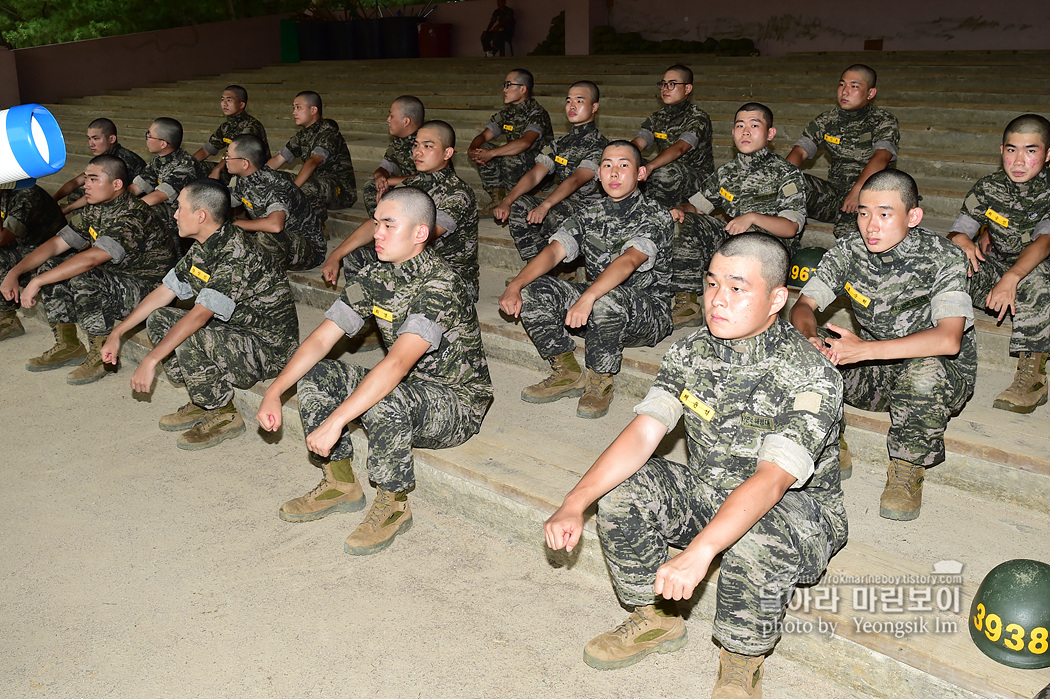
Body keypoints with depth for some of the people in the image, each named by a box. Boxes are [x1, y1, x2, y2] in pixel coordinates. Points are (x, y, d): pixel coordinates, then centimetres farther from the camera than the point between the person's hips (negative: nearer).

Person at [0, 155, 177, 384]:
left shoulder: (133, 216, -26)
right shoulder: (95, 211, 5)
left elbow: (90, 259, -33)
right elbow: (56, 243, 7)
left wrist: (36, 282, -30)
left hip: (146, 289, -9)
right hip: (113, 279, 9)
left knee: (83, 280, -31)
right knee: (50, 267, 2)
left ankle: (101, 355, -12)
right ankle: (68, 346, 12)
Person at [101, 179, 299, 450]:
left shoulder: (238, 255, -26)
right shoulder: (202, 248, 4)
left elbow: (199, 315, -31)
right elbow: (164, 292, 12)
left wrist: (150, 360, -29)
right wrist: (117, 333, 12)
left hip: (269, 349, -10)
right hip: (232, 331, 10)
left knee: (187, 339, -30)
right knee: (158, 319, 4)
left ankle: (225, 415, -8)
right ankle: (201, 404, 9)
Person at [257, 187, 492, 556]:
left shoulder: (440, 286, -26)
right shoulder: (374, 277, -1)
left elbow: (396, 364, -37)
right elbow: (321, 339, -3)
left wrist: (335, 421, -41)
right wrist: (274, 392, -14)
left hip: (457, 403, -7)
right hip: (406, 388, 8)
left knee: (382, 400, -36)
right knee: (315, 376, -6)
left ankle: (393, 505, -12)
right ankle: (341, 485, 5)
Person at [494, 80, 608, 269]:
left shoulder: (600, 145, -8)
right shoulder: (560, 143, 15)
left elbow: (575, 180, -25)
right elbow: (534, 174, 3)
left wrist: (544, 206, -40)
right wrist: (507, 201, -15)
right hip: (562, 204, 7)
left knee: (554, 215, -37)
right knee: (518, 205, -17)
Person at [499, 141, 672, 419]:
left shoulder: (655, 217, -12)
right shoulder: (590, 215, 6)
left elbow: (629, 261, -31)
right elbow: (553, 251, -7)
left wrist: (588, 298, -48)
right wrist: (515, 285, -25)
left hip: (649, 315, -6)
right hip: (598, 300, 6)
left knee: (606, 300, -39)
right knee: (534, 290, -15)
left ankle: (601, 381, -15)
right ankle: (568, 374, -4)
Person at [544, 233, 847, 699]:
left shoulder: (811, 377, -25)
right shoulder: (690, 354, -7)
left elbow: (770, 481, -37)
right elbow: (642, 433, -16)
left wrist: (697, 552, -50)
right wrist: (574, 504, -29)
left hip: (796, 509, -5)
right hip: (707, 495, 5)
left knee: (756, 539, -39)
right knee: (621, 489, -18)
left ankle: (742, 662, -8)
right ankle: (656, 619, 5)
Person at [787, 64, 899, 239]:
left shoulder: (884, 121, -1)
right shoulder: (827, 120, 12)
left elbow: (881, 158, -20)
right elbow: (799, 152, 4)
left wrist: (857, 191, -39)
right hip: (833, 193, 5)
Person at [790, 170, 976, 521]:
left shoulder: (944, 258, -20)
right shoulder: (849, 250, -6)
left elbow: (948, 340, -33)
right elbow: (803, 306, -7)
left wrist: (865, 350, -42)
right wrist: (810, 337, -32)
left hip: (946, 373, -4)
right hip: (875, 375, 4)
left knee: (923, 373, -40)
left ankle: (908, 468, -14)